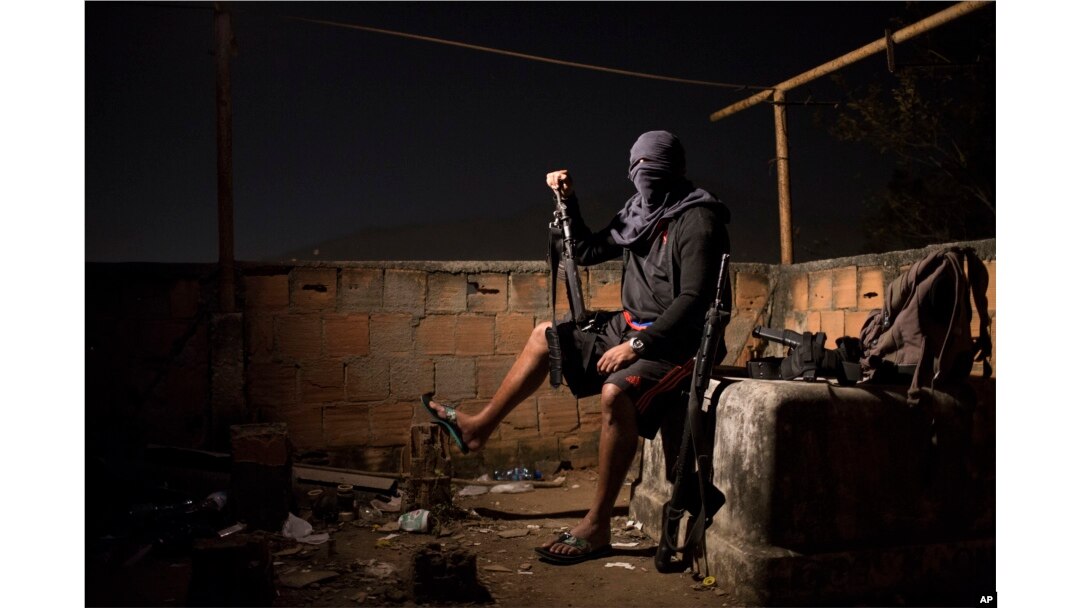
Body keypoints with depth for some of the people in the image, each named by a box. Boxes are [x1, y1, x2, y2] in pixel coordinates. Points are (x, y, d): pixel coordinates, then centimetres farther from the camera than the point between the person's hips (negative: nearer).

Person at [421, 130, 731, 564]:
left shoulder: (697, 220, -14)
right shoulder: (639, 214, 10)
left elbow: (694, 300, -23)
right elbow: (586, 252, 19)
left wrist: (638, 345, -27)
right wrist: (568, 202, 8)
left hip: (676, 341, -9)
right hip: (631, 328, 9)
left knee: (615, 392, -37)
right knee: (546, 335, 13)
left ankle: (597, 528, -27)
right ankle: (478, 427, 22)